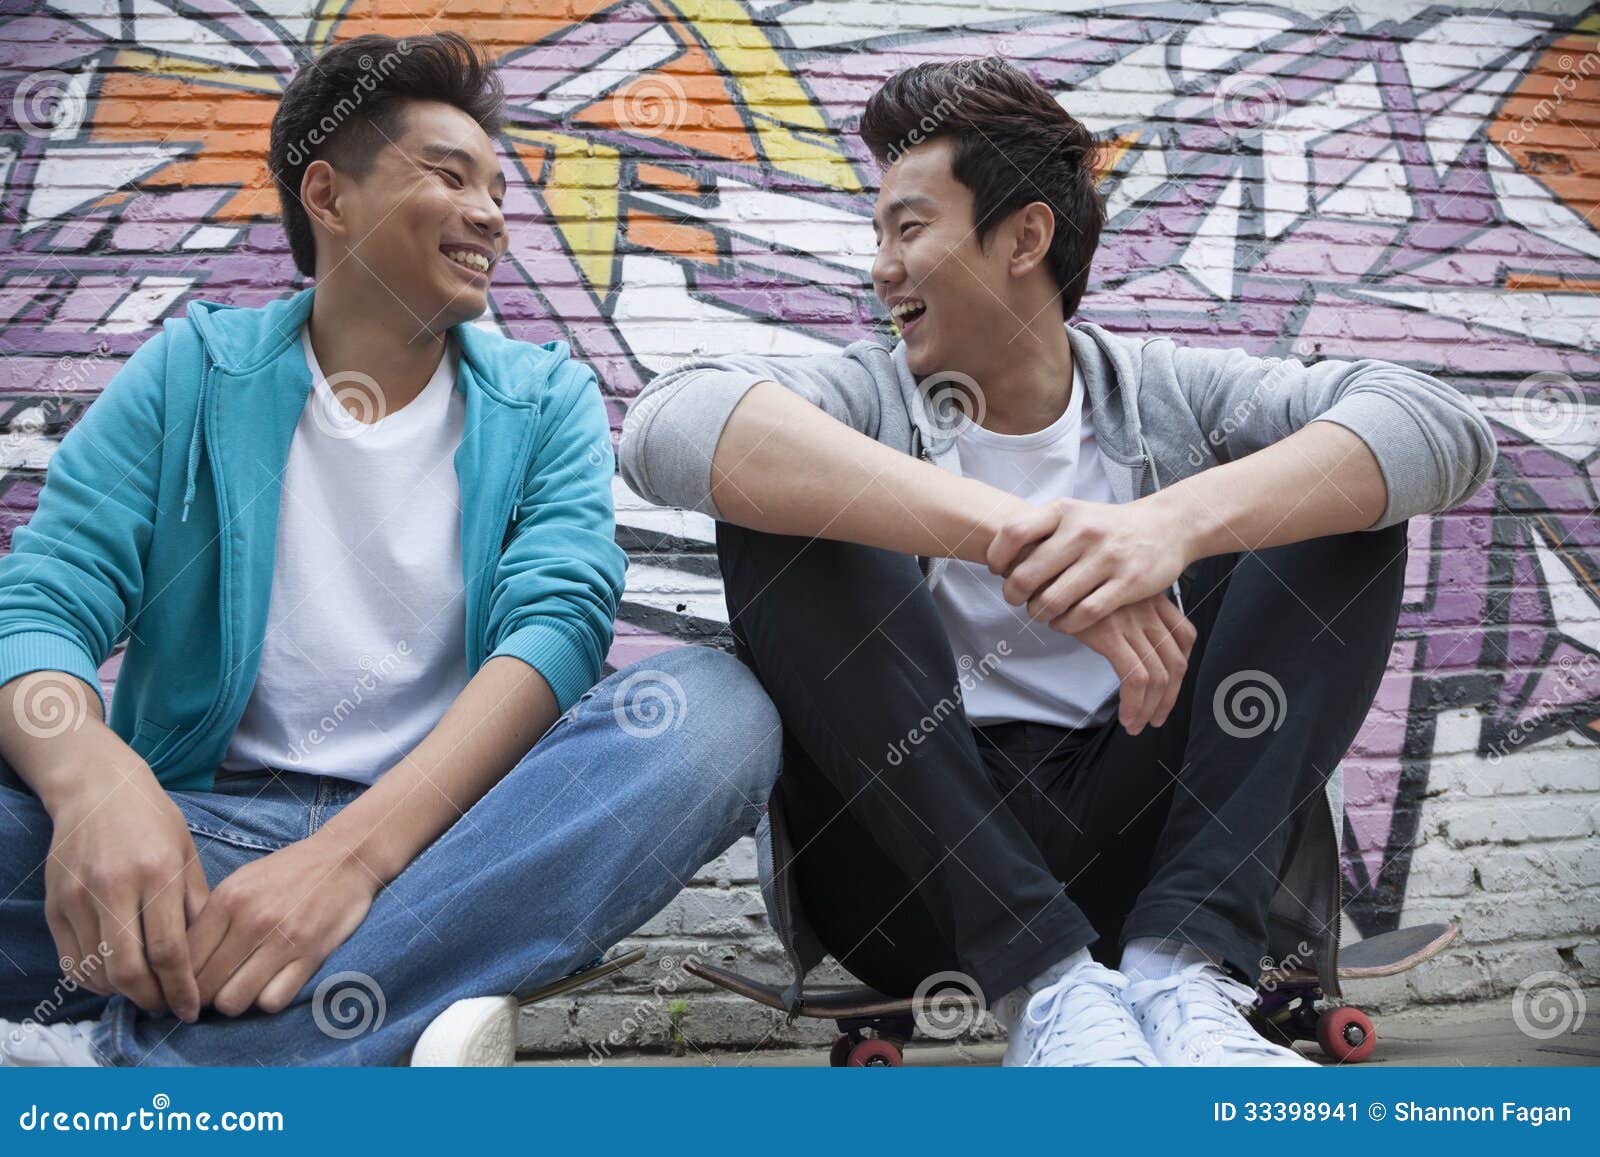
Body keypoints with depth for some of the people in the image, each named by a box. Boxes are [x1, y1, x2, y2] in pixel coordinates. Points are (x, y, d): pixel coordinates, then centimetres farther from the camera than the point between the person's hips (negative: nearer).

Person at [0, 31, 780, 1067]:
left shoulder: (545, 401, 8)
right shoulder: (193, 373, 9)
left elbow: (560, 621, -8)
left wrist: (355, 848, -25)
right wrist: (94, 781, -26)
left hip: (448, 825, 2)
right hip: (196, 835, 0)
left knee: (715, 708, -28)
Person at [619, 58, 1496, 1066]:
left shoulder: (1166, 396, 7)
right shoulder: (865, 399, 3)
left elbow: (1445, 425, -10)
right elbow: (670, 425, -21)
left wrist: (1176, 520, -29)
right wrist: (1011, 530, -32)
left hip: (1135, 842, 1)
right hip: (918, 877, -1)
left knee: (1347, 514, -7)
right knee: (782, 502, -19)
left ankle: (1181, 972, -21)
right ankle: (1055, 989, -23)